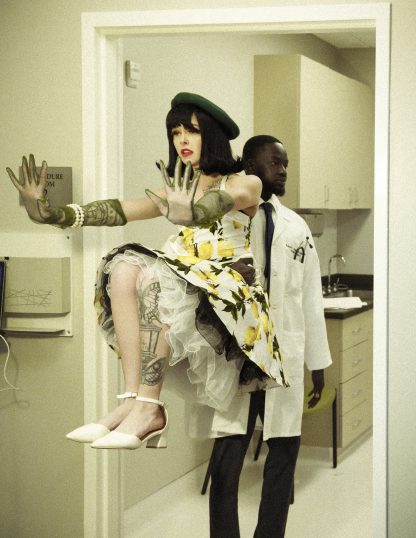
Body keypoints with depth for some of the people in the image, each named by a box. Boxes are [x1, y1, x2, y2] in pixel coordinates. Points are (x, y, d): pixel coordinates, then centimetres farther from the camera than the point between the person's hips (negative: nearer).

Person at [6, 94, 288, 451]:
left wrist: (187, 212, -46)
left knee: (154, 280, -33)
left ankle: (148, 408, -36)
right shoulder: (177, 189, 20)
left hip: (226, 290, -5)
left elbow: (209, 208, -21)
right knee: (125, 266, -25)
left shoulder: (245, 185, 5)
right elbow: (121, 210, 2)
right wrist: (54, 214, -15)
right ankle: (133, 400, -33)